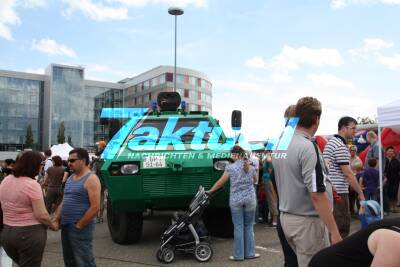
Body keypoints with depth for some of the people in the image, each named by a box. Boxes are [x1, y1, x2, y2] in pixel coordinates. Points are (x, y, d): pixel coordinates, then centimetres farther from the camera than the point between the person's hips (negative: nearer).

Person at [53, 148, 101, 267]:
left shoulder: (91, 179, -13)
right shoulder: (70, 178, 14)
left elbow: (95, 207, -19)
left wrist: (79, 226, -16)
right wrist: (57, 217, 4)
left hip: (80, 228, -8)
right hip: (65, 226, 9)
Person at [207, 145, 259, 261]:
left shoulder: (230, 167, -8)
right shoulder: (251, 167, 1)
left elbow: (220, 182, -2)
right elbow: (255, 180, 19)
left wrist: (210, 191, 11)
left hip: (235, 199, -2)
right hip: (250, 199, 2)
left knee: (238, 227, 4)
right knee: (249, 226, 12)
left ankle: (238, 255, 9)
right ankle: (249, 253, 17)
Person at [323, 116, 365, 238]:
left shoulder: (331, 142, 15)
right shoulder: (340, 146, -16)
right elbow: (348, 174, -19)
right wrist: (360, 193, -14)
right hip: (339, 192, -10)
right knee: (342, 229, -4)